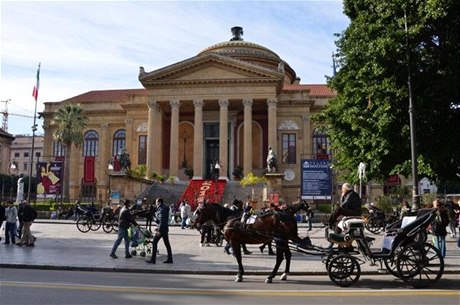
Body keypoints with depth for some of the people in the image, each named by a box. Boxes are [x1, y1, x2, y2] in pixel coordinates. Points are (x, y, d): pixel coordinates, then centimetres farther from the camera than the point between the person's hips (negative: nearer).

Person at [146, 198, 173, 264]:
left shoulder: (161, 209, -15)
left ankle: (153, 259, -2)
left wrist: (159, 230, -22)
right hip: (165, 229, 10)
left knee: (154, 242, -4)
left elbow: (162, 221, -22)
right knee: (167, 244, 10)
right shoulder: (164, 208, 16)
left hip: (162, 229, -10)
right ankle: (170, 259, 13)